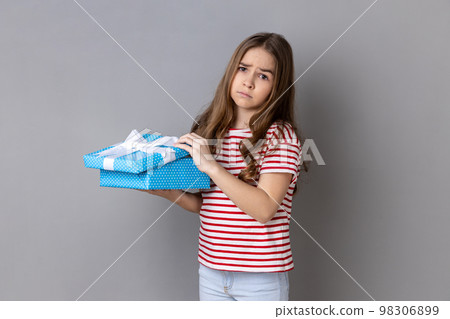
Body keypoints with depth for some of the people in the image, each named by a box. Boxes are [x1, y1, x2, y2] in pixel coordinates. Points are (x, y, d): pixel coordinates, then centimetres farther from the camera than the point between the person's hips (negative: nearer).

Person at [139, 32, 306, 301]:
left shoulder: (280, 136, -11)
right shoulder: (209, 129, 4)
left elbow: (265, 209, -22)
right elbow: (202, 204, 9)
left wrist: (212, 167, -23)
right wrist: (166, 190, -9)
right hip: (212, 269, 5)